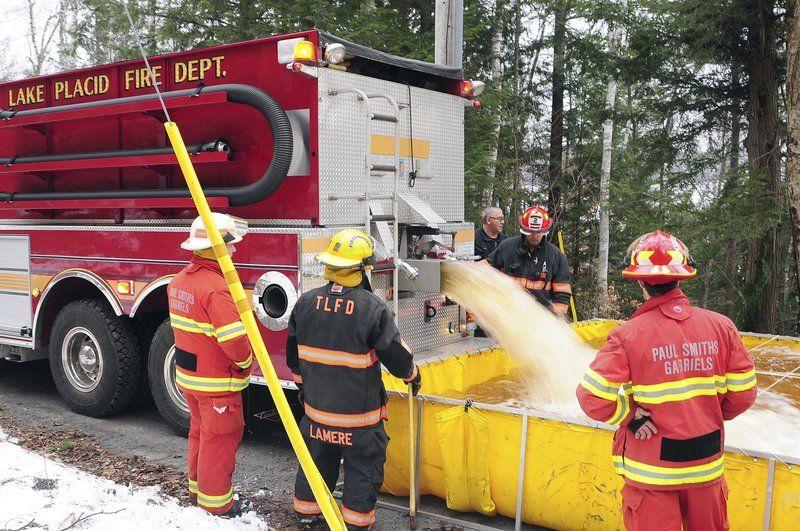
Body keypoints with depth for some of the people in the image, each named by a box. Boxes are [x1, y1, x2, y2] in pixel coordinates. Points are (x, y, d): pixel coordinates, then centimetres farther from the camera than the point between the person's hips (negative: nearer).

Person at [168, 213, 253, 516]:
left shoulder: (179, 280, 4)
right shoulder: (216, 287, -26)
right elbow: (235, 340, -30)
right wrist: (246, 360, -12)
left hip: (188, 375, 9)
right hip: (217, 381, -9)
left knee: (200, 431, 23)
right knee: (220, 437, 5)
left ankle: (197, 487, 38)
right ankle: (215, 502, 16)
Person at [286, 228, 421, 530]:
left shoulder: (306, 303, -4)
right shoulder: (373, 309, -20)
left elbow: (293, 355, 8)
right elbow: (397, 356, -14)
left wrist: (302, 383, 25)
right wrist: (412, 375, 8)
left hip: (316, 405, 5)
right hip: (359, 413, -5)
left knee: (316, 462, 22)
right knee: (362, 470, 11)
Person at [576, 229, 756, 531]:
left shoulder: (627, 335, -17)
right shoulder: (721, 326, -6)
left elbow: (593, 398, -21)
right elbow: (743, 394, 2)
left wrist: (630, 417, -4)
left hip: (651, 473, -3)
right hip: (707, 467, 4)